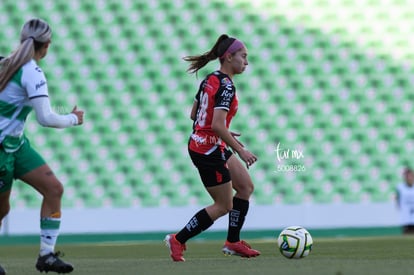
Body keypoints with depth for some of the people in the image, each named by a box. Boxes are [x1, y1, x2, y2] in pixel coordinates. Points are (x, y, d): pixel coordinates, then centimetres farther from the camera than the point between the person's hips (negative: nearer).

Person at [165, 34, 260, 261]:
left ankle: (233, 242, 20)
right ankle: (178, 240, 8)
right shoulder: (226, 86, -20)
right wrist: (240, 150, -22)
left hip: (199, 144, 10)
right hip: (209, 151, -10)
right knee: (223, 205, 2)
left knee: (246, 187, 15)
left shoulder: (210, 79, 8)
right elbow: (217, 125, -29)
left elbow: (194, 114, 16)